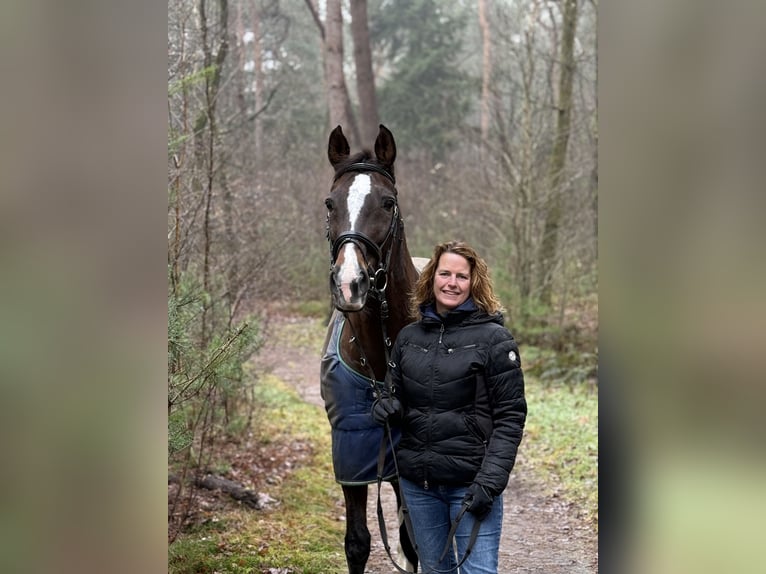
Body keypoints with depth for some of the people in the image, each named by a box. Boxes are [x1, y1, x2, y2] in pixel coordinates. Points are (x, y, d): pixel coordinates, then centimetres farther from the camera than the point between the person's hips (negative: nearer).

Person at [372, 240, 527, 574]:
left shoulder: (494, 338, -6)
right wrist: (387, 406, -8)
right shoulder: (408, 337, 7)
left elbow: (510, 417, -9)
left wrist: (490, 481, -17)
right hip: (416, 481, 5)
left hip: (470, 481, -5)